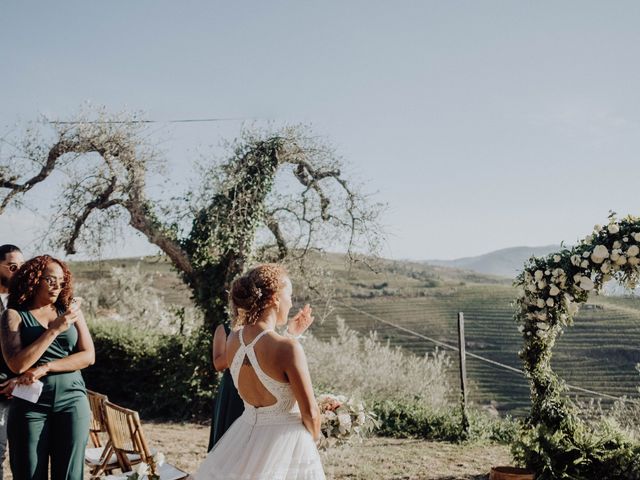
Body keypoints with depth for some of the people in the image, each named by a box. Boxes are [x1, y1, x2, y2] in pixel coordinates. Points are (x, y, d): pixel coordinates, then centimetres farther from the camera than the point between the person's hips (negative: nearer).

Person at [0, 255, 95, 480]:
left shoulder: (70, 310, 7)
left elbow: (88, 356, 0)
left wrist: (44, 369, -10)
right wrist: (55, 330, -15)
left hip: (72, 402, 2)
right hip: (31, 405, -2)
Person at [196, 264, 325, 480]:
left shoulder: (233, 339, -4)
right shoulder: (287, 348, -24)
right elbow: (310, 413, -16)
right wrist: (313, 437, 4)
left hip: (246, 433, 7)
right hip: (285, 441, -6)